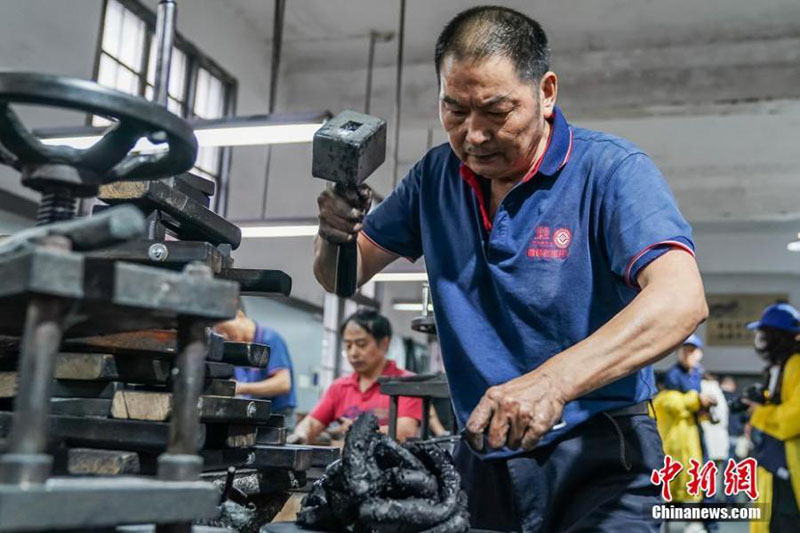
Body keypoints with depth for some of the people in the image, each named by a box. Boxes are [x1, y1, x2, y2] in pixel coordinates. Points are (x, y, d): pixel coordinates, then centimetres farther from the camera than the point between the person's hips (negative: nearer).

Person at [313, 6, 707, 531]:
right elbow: (342, 276, 10)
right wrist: (334, 233, -14)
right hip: (483, 457, 5)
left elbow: (682, 299, -28)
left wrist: (552, 381, -41)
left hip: (598, 454, -4)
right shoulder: (437, 177, 2)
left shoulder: (611, 170, -13)